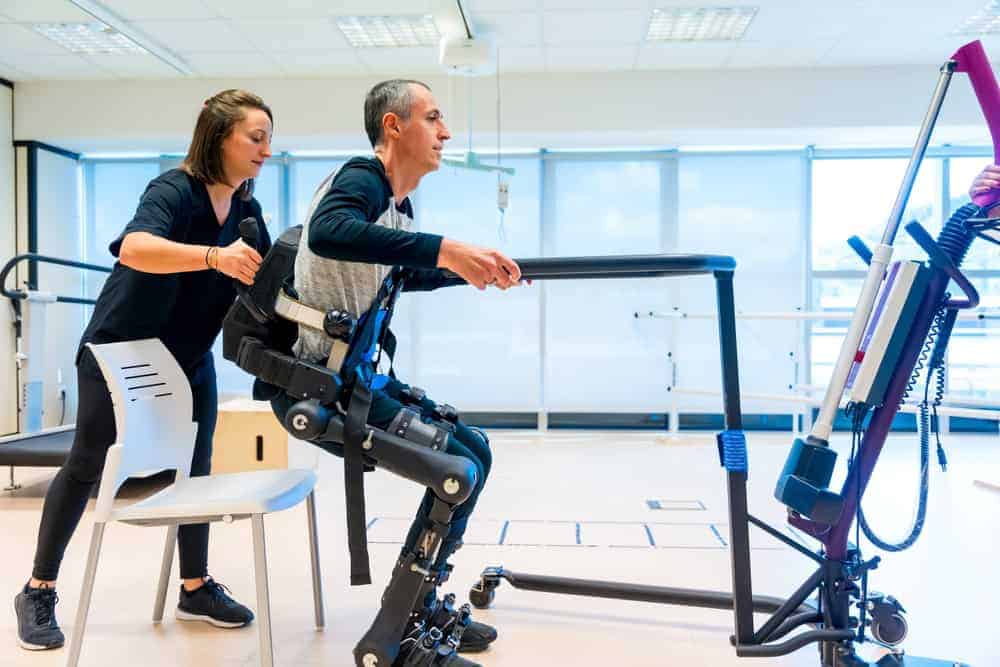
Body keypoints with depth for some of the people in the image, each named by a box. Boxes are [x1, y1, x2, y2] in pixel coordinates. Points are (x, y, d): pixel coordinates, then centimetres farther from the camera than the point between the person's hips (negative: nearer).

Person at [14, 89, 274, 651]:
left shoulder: (247, 210, -2)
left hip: (189, 358, 6)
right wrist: (213, 256, -57)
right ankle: (38, 592, 22)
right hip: (119, 349, -6)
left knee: (196, 468, 7)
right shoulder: (174, 190, -24)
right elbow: (134, 248, -43)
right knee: (87, 467, 5)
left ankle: (197, 588, 20)